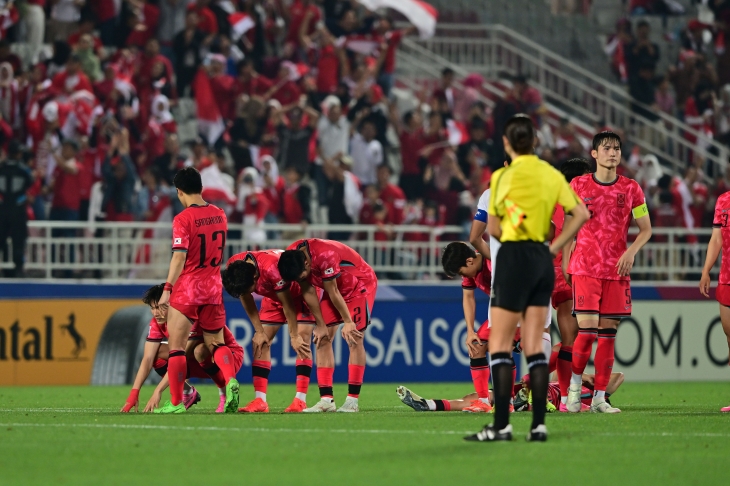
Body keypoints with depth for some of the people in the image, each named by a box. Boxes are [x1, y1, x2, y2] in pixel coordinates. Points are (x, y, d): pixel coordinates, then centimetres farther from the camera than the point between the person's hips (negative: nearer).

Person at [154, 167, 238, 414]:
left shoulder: (183, 219, -13)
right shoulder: (219, 214, 5)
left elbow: (179, 257, -20)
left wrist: (167, 289, -17)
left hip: (187, 289, -6)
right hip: (213, 287, 6)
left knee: (176, 346, 2)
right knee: (216, 344, 14)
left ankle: (176, 402, 2)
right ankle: (231, 380, -13)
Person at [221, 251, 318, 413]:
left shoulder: (272, 269, -43)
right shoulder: (233, 268, -24)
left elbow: (288, 304, -30)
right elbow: (246, 301, -9)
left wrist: (294, 336, -21)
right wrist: (259, 332, -10)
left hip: (300, 294, -6)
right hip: (274, 295, 6)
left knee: (302, 338, -18)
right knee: (260, 342, -5)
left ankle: (300, 400, -18)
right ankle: (260, 400, -6)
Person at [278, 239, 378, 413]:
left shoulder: (325, 256, -39)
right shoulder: (291, 257, -18)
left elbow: (333, 292, -28)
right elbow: (308, 292, -9)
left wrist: (348, 322, -17)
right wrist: (321, 325, -7)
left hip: (360, 284, -7)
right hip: (336, 287, 7)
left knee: (354, 339, -14)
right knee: (322, 339, -3)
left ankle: (352, 400, -13)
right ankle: (326, 399, -4)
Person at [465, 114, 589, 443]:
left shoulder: (503, 176, -8)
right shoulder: (552, 174, 6)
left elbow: (493, 230, -5)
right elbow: (581, 214, 3)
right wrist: (553, 246, 6)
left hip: (514, 257, -6)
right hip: (543, 261, 6)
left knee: (499, 345, -2)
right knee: (534, 347, 7)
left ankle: (501, 425, -8)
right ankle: (539, 424, 3)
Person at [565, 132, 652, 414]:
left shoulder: (631, 189, 5)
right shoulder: (578, 186, 3)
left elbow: (646, 229, 8)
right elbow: (568, 227, 10)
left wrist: (631, 252, -10)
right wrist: (564, 263, 5)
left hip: (617, 271, 2)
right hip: (584, 268, -2)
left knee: (608, 332, 1)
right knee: (587, 328, -13)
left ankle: (599, 398, 6)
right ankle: (575, 384, 9)